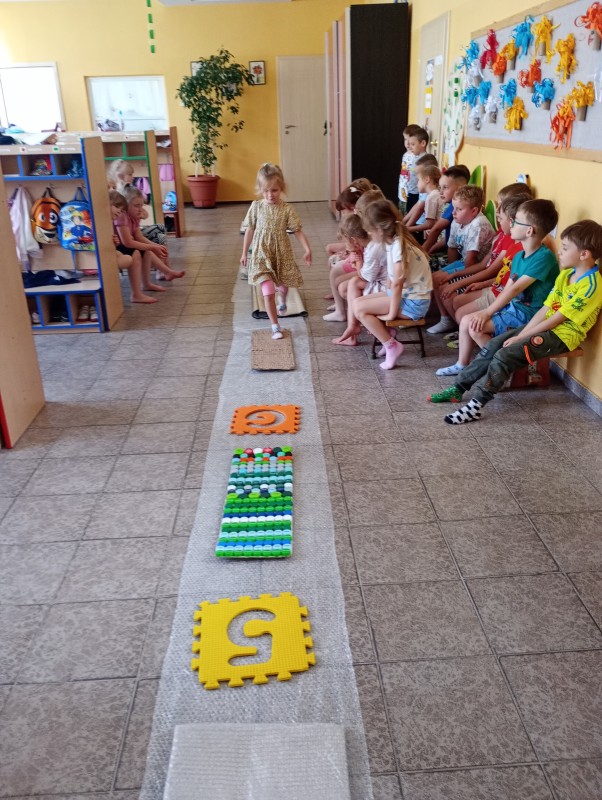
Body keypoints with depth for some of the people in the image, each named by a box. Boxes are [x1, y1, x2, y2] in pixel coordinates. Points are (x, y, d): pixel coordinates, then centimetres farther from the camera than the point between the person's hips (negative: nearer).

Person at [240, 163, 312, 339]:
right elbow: (249, 230, 3)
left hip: (282, 254, 1)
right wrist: (244, 253, 6)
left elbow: (298, 231, -7)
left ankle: (282, 302, 59)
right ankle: (275, 326, -2)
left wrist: (307, 249, -19)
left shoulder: (287, 209, -8)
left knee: (283, 285, 21)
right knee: (268, 292, -11)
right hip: (262, 254, -1)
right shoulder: (256, 207, -6)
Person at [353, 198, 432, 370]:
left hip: (414, 302, -9)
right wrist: (387, 298, 9)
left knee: (359, 308, -15)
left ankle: (392, 345, -7)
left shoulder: (398, 247, -24)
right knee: (358, 302, 7)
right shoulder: (393, 242, 5)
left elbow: (397, 284, -25)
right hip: (404, 294, 9)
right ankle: (386, 336, 10)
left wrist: (392, 313, -19)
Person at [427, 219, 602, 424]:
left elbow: (556, 319, -19)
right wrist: (521, 333, -6)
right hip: (545, 327, 8)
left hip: (562, 335, -8)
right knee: (493, 345, -3)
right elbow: (546, 309, 5)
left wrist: (520, 337, -16)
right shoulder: (566, 275, 8)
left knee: (505, 355, -23)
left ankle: (476, 406, -19)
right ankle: (459, 388, 3)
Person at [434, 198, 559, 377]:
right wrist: (487, 311, 0)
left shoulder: (544, 257, -20)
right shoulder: (519, 256, 10)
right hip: (513, 307, 9)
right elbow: (507, 288, 10)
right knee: (466, 319, 2)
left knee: (475, 326, -20)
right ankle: (462, 364, 16)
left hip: (528, 314, -9)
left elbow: (516, 288, -22)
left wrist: (487, 312, -21)